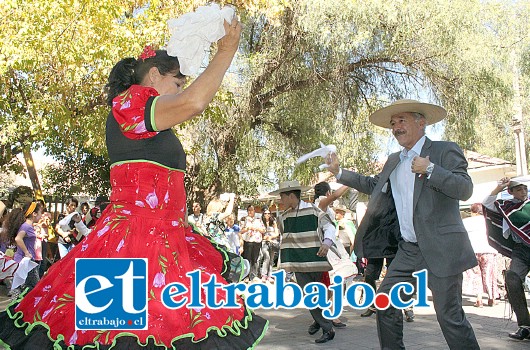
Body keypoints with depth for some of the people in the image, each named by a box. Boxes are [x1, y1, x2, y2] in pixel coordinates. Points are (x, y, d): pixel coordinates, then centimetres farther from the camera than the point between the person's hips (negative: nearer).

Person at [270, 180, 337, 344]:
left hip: (314, 259, -4)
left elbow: (329, 226, -9)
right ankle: (327, 328, 14)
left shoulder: (312, 210, -8)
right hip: (298, 262, 4)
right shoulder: (283, 217, 8)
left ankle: (325, 327, 11)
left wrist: (327, 242, -27)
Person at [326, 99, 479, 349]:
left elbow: (465, 189, -15)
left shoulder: (445, 151, -5)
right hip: (408, 249, 7)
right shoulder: (394, 160, 15)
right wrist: (340, 173, 21)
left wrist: (429, 169, -23)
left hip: (441, 250, -7)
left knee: (450, 315, -3)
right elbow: (374, 185, 27)